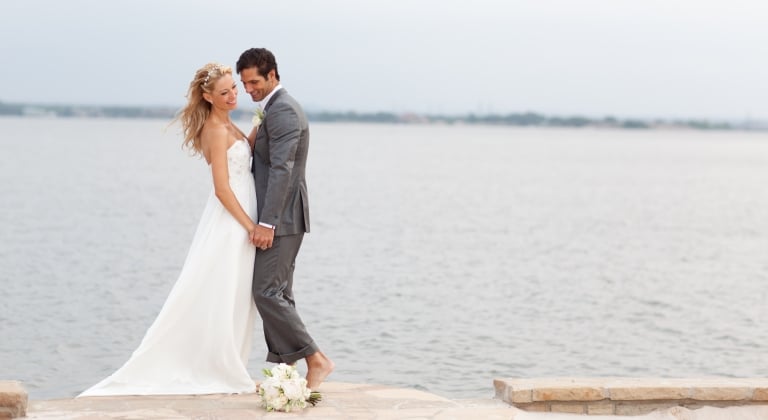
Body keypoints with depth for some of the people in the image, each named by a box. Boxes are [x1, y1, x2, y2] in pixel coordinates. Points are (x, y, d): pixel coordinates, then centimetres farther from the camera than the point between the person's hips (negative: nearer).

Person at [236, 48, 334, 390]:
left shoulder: (283, 110, -15)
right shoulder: (273, 108, 18)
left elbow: (281, 169, -22)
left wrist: (266, 222, -25)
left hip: (281, 219, -10)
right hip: (277, 219, 10)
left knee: (267, 293, -12)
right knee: (277, 294, 10)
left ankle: (316, 360, -8)